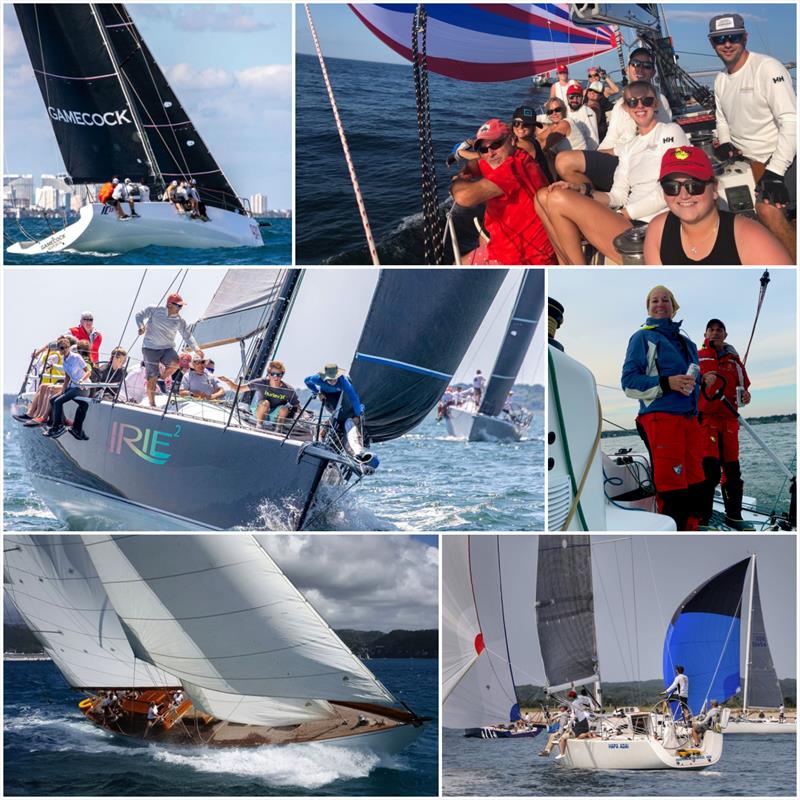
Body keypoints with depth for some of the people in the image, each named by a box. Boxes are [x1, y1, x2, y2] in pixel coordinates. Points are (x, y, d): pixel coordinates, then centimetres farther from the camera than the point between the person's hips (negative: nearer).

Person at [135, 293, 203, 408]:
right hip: (150, 347, -3)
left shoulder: (179, 320, 3)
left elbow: (187, 335, 5)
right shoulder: (155, 310, -5)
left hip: (167, 348, 3)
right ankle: (152, 404, 5)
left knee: (175, 363, -29)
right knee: (152, 377, -7)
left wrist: (196, 348, -10)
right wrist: (141, 326, -18)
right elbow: (139, 315, 2)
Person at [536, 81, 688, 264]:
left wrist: (623, 213, -9)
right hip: (627, 221, 8)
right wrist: (580, 190, -5)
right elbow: (618, 197, 13)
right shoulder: (628, 148, 24)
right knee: (544, 196, 2)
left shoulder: (670, 132, 3)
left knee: (558, 199, -19)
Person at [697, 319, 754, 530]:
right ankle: (702, 518, -13)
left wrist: (745, 395, -1)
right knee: (710, 469, -17)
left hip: (729, 420, 5)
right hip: (706, 418, -5)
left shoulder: (735, 360, 17)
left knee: (732, 469, 8)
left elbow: (743, 386, 22)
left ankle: (733, 515, 19)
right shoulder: (697, 357, 5)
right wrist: (702, 380, -24)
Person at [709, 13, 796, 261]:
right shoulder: (721, 80, 11)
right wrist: (724, 143, 0)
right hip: (744, 160, 8)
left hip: (779, 159, -8)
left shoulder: (767, 68, -13)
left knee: (767, 209, -29)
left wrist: (775, 173, -26)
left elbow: (791, 122, -20)